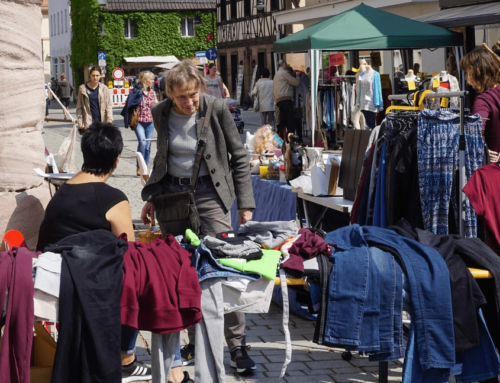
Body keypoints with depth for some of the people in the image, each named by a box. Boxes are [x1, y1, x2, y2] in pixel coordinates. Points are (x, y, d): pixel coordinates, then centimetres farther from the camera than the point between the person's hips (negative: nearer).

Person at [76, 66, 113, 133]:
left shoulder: (104, 88, 4)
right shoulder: (83, 88, 2)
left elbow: (108, 106, 1)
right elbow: (79, 107, 4)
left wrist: (109, 120, -12)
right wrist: (80, 122, -2)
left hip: (102, 122, 2)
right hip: (88, 123, -2)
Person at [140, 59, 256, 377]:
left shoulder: (217, 109, -10)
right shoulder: (161, 113, 0)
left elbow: (239, 157, -2)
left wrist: (245, 203, -4)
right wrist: (152, 198, 15)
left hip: (209, 193, -3)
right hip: (173, 194, 4)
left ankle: (237, 345, -1)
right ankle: (196, 340, 18)